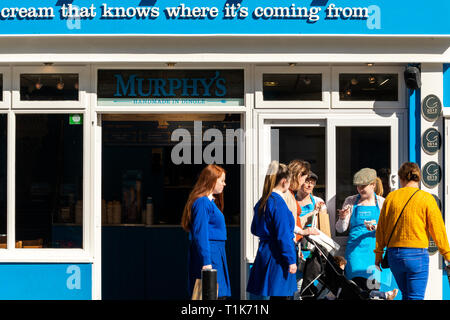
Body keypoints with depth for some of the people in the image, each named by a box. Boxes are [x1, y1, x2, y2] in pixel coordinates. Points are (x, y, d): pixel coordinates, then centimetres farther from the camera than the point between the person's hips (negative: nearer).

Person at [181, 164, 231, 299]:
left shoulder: (211, 202, 18)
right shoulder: (202, 202, -13)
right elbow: (200, 235, -18)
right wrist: (206, 263, -21)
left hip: (216, 254, 10)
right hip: (208, 255, -10)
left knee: (219, 295, 7)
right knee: (214, 295, -11)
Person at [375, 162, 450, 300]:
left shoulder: (391, 197, 3)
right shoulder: (426, 198, -6)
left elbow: (381, 228, 6)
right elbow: (437, 230, -5)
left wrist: (378, 253, 15)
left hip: (394, 254, 4)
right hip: (417, 254, -4)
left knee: (406, 295, 19)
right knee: (416, 297, -1)